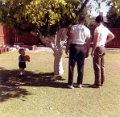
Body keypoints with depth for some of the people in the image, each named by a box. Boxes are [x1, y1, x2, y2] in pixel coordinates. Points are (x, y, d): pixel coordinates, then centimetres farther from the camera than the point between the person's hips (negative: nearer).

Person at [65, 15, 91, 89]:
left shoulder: (74, 27, -5)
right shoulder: (87, 30, 3)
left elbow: (69, 39, -9)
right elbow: (88, 42, 4)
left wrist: (67, 48, -3)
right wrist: (87, 51, 12)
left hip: (74, 46, -2)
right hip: (82, 48, 2)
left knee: (71, 65, 3)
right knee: (81, 66, 11)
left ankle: (70, 84, 3)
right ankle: (79, 83, 18)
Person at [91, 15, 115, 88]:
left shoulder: (97, 29, -15)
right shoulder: (105, 29, 10)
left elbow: (96, 41, -20)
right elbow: (112, 36, 22)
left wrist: (93, 50, -16)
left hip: (98, 48, -9)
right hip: (103, 48, 9)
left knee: (97, 66, -4)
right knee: (102, 66, 15)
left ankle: (97, 83, -1)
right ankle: (101, 82, 24)